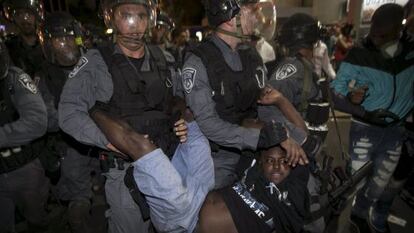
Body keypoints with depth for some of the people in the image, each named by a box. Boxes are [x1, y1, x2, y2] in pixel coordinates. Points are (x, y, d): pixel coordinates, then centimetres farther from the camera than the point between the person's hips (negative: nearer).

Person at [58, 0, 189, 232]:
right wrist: (111, 141, -24)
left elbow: (177, 98, 17)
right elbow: (70, 113, -13)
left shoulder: (161, 58, 4)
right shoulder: (96, 62, -9)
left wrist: (184, 123, -1)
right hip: (126, 172, -4)